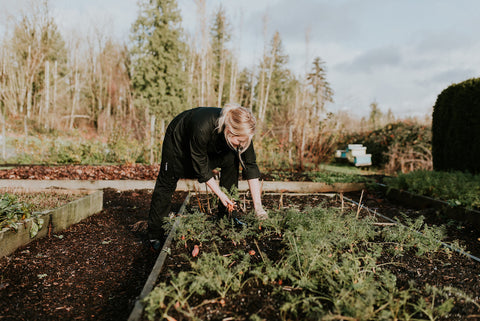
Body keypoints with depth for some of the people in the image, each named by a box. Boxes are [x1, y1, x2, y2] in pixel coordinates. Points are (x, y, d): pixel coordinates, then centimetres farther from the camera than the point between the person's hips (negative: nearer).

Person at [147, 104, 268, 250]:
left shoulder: (241, 132, -31)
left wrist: (258, 206, -28)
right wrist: (220, 193, -28)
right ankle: (155, 235, 17)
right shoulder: (203, 129, -45)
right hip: (178, 138, -4)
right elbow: (202, 167, -30)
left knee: (231, 161, -16)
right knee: (167, 183, 1)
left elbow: (251, 166, -25)